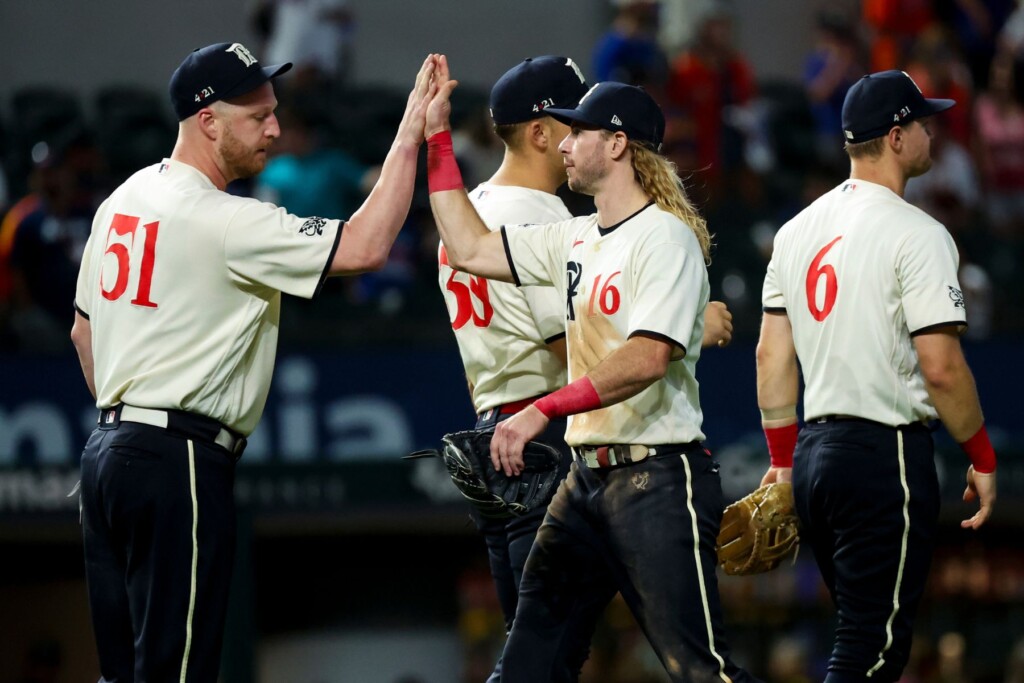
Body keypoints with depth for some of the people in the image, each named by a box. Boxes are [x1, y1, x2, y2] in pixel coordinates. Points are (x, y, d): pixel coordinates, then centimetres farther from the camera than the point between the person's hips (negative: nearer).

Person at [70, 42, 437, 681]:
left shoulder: (123, 200, 13)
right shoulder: (226, 222, -15)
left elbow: (84, 329, 22)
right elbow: (365, 247, -20)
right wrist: (410, 135, -14)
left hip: (109, 452, 9)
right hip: (180, 461, -9)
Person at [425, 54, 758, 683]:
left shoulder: (665, 237, -12)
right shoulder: (576, 239, 15)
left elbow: (647, 359, -24)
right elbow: (471, 249, 22)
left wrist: (544, 411, -31)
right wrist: (438, 140, 19)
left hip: (658, 477, -9)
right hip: (588, 475, 9)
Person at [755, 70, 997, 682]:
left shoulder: (799, 230, 12)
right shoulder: (917, 234, -12)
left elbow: (772, 355, 14)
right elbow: (941, 367, -16)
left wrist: (783, 460, 20)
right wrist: (983, 459, -5)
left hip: (814, 450, 8)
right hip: (887, 449, -8)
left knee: (863, 632, 17)